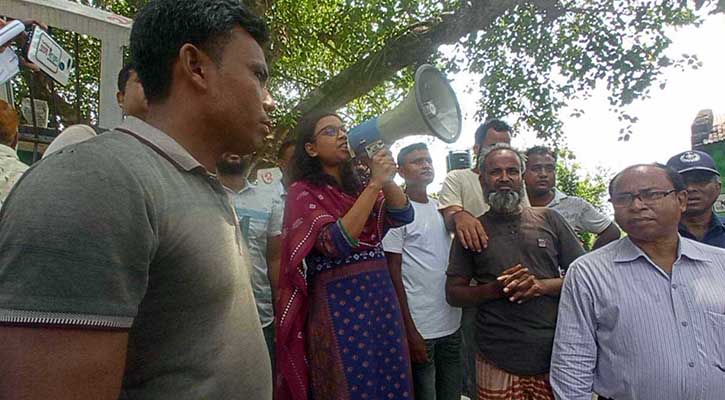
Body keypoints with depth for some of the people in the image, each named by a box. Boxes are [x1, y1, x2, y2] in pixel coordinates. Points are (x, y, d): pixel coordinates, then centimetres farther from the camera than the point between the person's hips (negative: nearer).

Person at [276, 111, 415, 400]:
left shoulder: (358, 188, 14)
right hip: (338, 305, -6)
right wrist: (375, 184, -20)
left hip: (381, 297, 6)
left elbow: (403, 216, 2)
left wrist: (386, 179, -14)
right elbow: (336, 243, -20)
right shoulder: (302, 191, -6)